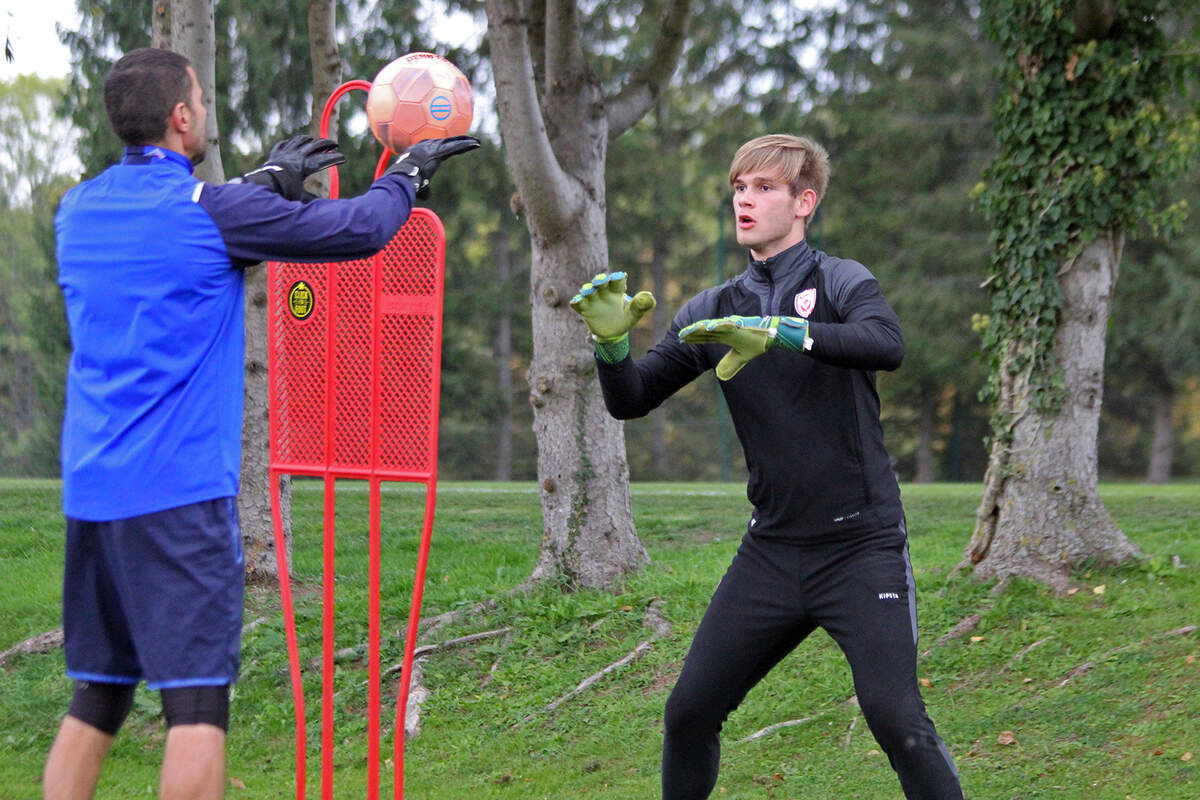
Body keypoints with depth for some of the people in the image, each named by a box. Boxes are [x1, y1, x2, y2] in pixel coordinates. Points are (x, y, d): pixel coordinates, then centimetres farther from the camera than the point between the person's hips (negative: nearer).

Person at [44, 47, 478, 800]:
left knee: (96, 697, 12)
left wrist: (270, 179, 33)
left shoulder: (80, 210, 11)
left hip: (90, 489, 7)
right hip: (180, 491, -7)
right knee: (197, 696, -6)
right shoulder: (209, 210, -9)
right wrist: (410, 172, 17)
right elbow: (360, 230, -2)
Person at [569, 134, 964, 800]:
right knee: (689, 712, 5)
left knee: (895, 715, -17)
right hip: (772, 548, 5)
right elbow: (630, 401, 6)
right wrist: (612, 343, -15)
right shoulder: (715, 310, 9)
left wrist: (778, 333, -38)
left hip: (861, 544, -5)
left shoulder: (839, 281, -5)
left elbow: (886, 343, -27)